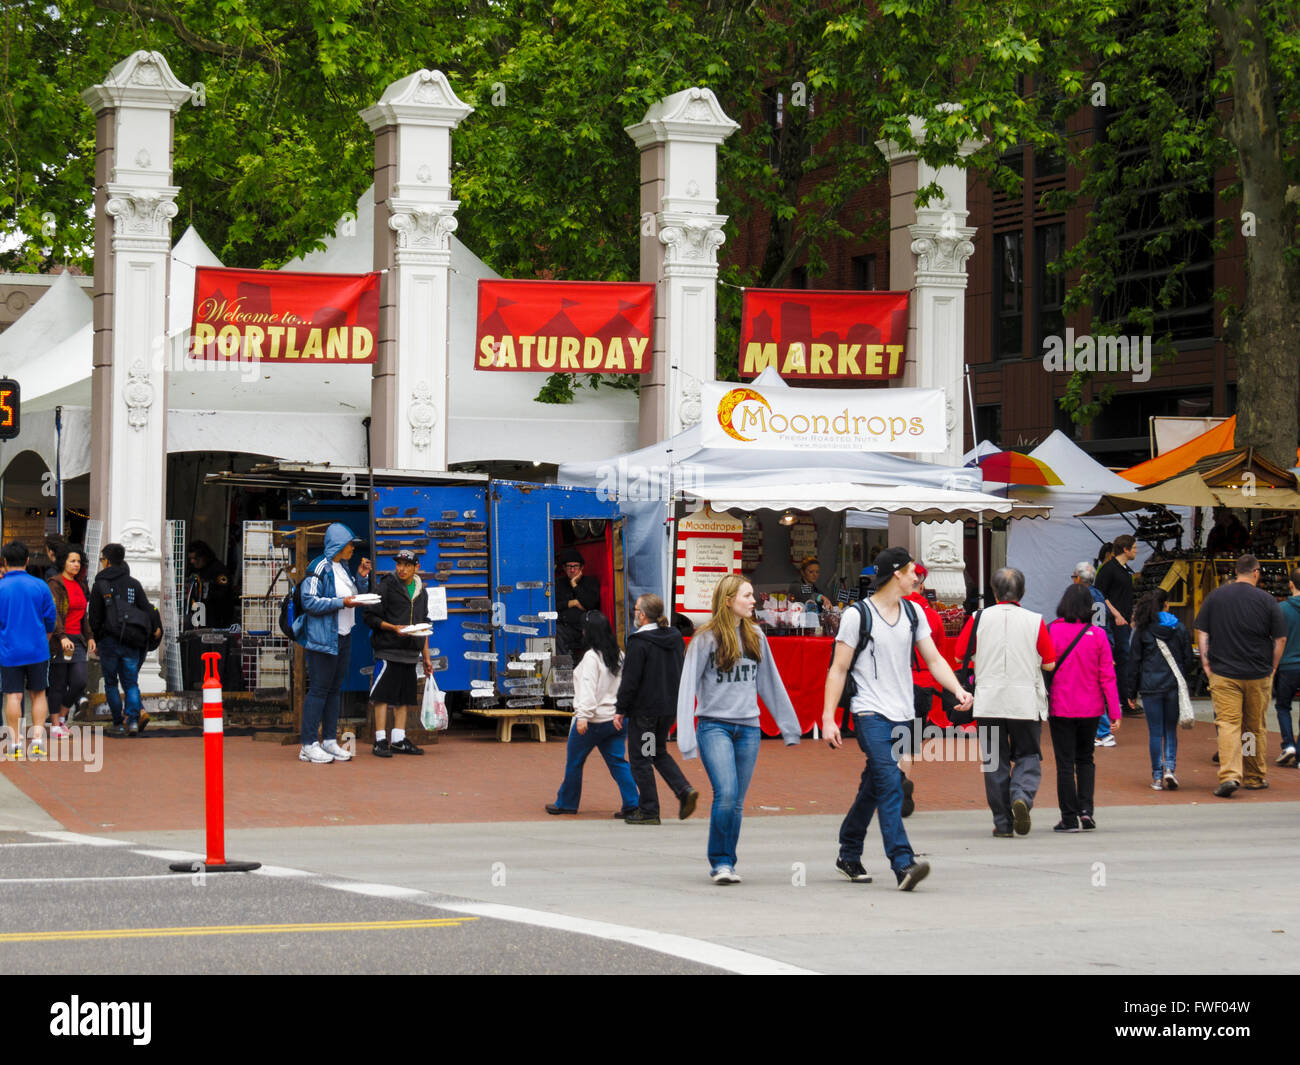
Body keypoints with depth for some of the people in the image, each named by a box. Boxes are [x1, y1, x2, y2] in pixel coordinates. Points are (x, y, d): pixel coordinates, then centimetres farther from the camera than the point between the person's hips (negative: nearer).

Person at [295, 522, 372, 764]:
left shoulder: (342, 567, 15)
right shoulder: (319, 568, -12)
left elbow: (357, 594, 25)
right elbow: (310, 601, -19)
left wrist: (362, 577, 7)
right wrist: (342, 602, -20)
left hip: (343, 637, 9)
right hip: (322, 638, -9)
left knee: (335, 689, 11)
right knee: (319, 689, -7)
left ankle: (329, 741, 18)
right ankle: (308, 745, -5)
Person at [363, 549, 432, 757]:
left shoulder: (421, 592, 15)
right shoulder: (386, 587, -3)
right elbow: (370, 617, -6)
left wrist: (426, 657, 20)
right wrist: (394, 628, -18)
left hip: (410, 653, 6)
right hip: (388, 651, -6)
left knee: (404, 698, 7)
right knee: (383, 696, -6)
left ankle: (399, 740, 12)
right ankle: (380, 741, -3)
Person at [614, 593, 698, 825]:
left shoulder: (639, 643, -16)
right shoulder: (675, 638, 6)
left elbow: (630, 680, -16)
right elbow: (682, 672, 14)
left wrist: (620, 710, -8)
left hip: (645, 709, -7)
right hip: (670, 708, 7)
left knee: (640, 759, 3)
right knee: (659, 752, 22)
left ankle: (648, 811, 4)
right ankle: (685, 790, 3)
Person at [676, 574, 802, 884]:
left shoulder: (755, 636, 11)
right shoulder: (706, 638, -3)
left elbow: (770, 683, 19)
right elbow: (688, 686, -4)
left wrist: (788, 726, 20)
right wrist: (687, 738, -10)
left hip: (748, 728, 4)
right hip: (714, 726, -4)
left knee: (737, 802, 5)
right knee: (726, 794, -17)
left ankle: (726, 864, 16)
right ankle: (720, 862, -5)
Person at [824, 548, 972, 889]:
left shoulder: (913, 613, 12)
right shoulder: (857, 615, -5)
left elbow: (933, 659, 12)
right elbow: (838, 669, -3)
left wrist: (958, 689, -6)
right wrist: (828, 718, -9)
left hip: (902, 717, 6)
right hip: (870, 713, -6)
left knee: (873, 788, 12)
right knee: (890, 784, -17)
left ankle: (848, 855, 27)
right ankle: (903, 864, -25)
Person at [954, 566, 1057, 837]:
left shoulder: (980, 618, -1)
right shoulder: (1035, 621, -3)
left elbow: (959, 654, 6)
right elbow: (1049, 663, 0)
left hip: (989, 701, 1)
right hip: (1025, 702, -1)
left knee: (994, 761, 8)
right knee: (1028, 755, 11)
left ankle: (1003, 822, 7)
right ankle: (1022, 796, -17)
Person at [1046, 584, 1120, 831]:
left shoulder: (1051, 632, -9)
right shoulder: (1097, 635, -4)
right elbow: (1107, 676, -3)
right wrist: (1114, 711, 1)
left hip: (1060, 708, -2)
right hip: (1090, 708, 2)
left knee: (1065, 763, 3)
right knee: (1086, 759, 19)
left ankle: (1069, 818, 3)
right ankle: (1086, 809, 5)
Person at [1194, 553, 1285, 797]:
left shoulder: (1214, 596, 2)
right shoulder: (1267, 601, -3)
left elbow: (1202, 633, 3)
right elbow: (1280, 639, 0)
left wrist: (1206, 664, 6)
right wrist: (1272, 668, 11)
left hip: (1223, 674, 0)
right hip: (1258, 676, 0)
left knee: (1227, 724, -5)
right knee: (1255, 727, 14)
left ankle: (1229, 775, -23)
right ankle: (1255, 777, 24)